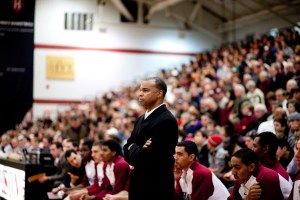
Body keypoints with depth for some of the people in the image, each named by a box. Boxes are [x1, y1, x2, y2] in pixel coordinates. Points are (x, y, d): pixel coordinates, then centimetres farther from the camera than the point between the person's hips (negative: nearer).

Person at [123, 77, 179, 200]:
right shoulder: (141, 119, 14)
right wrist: (137, 150, -12)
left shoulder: (167, 120, -17)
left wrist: (133, 148, -3)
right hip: (138, 186, 9)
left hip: (157, 190, -9)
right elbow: (127, 152, 9)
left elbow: (146, 157, -23)